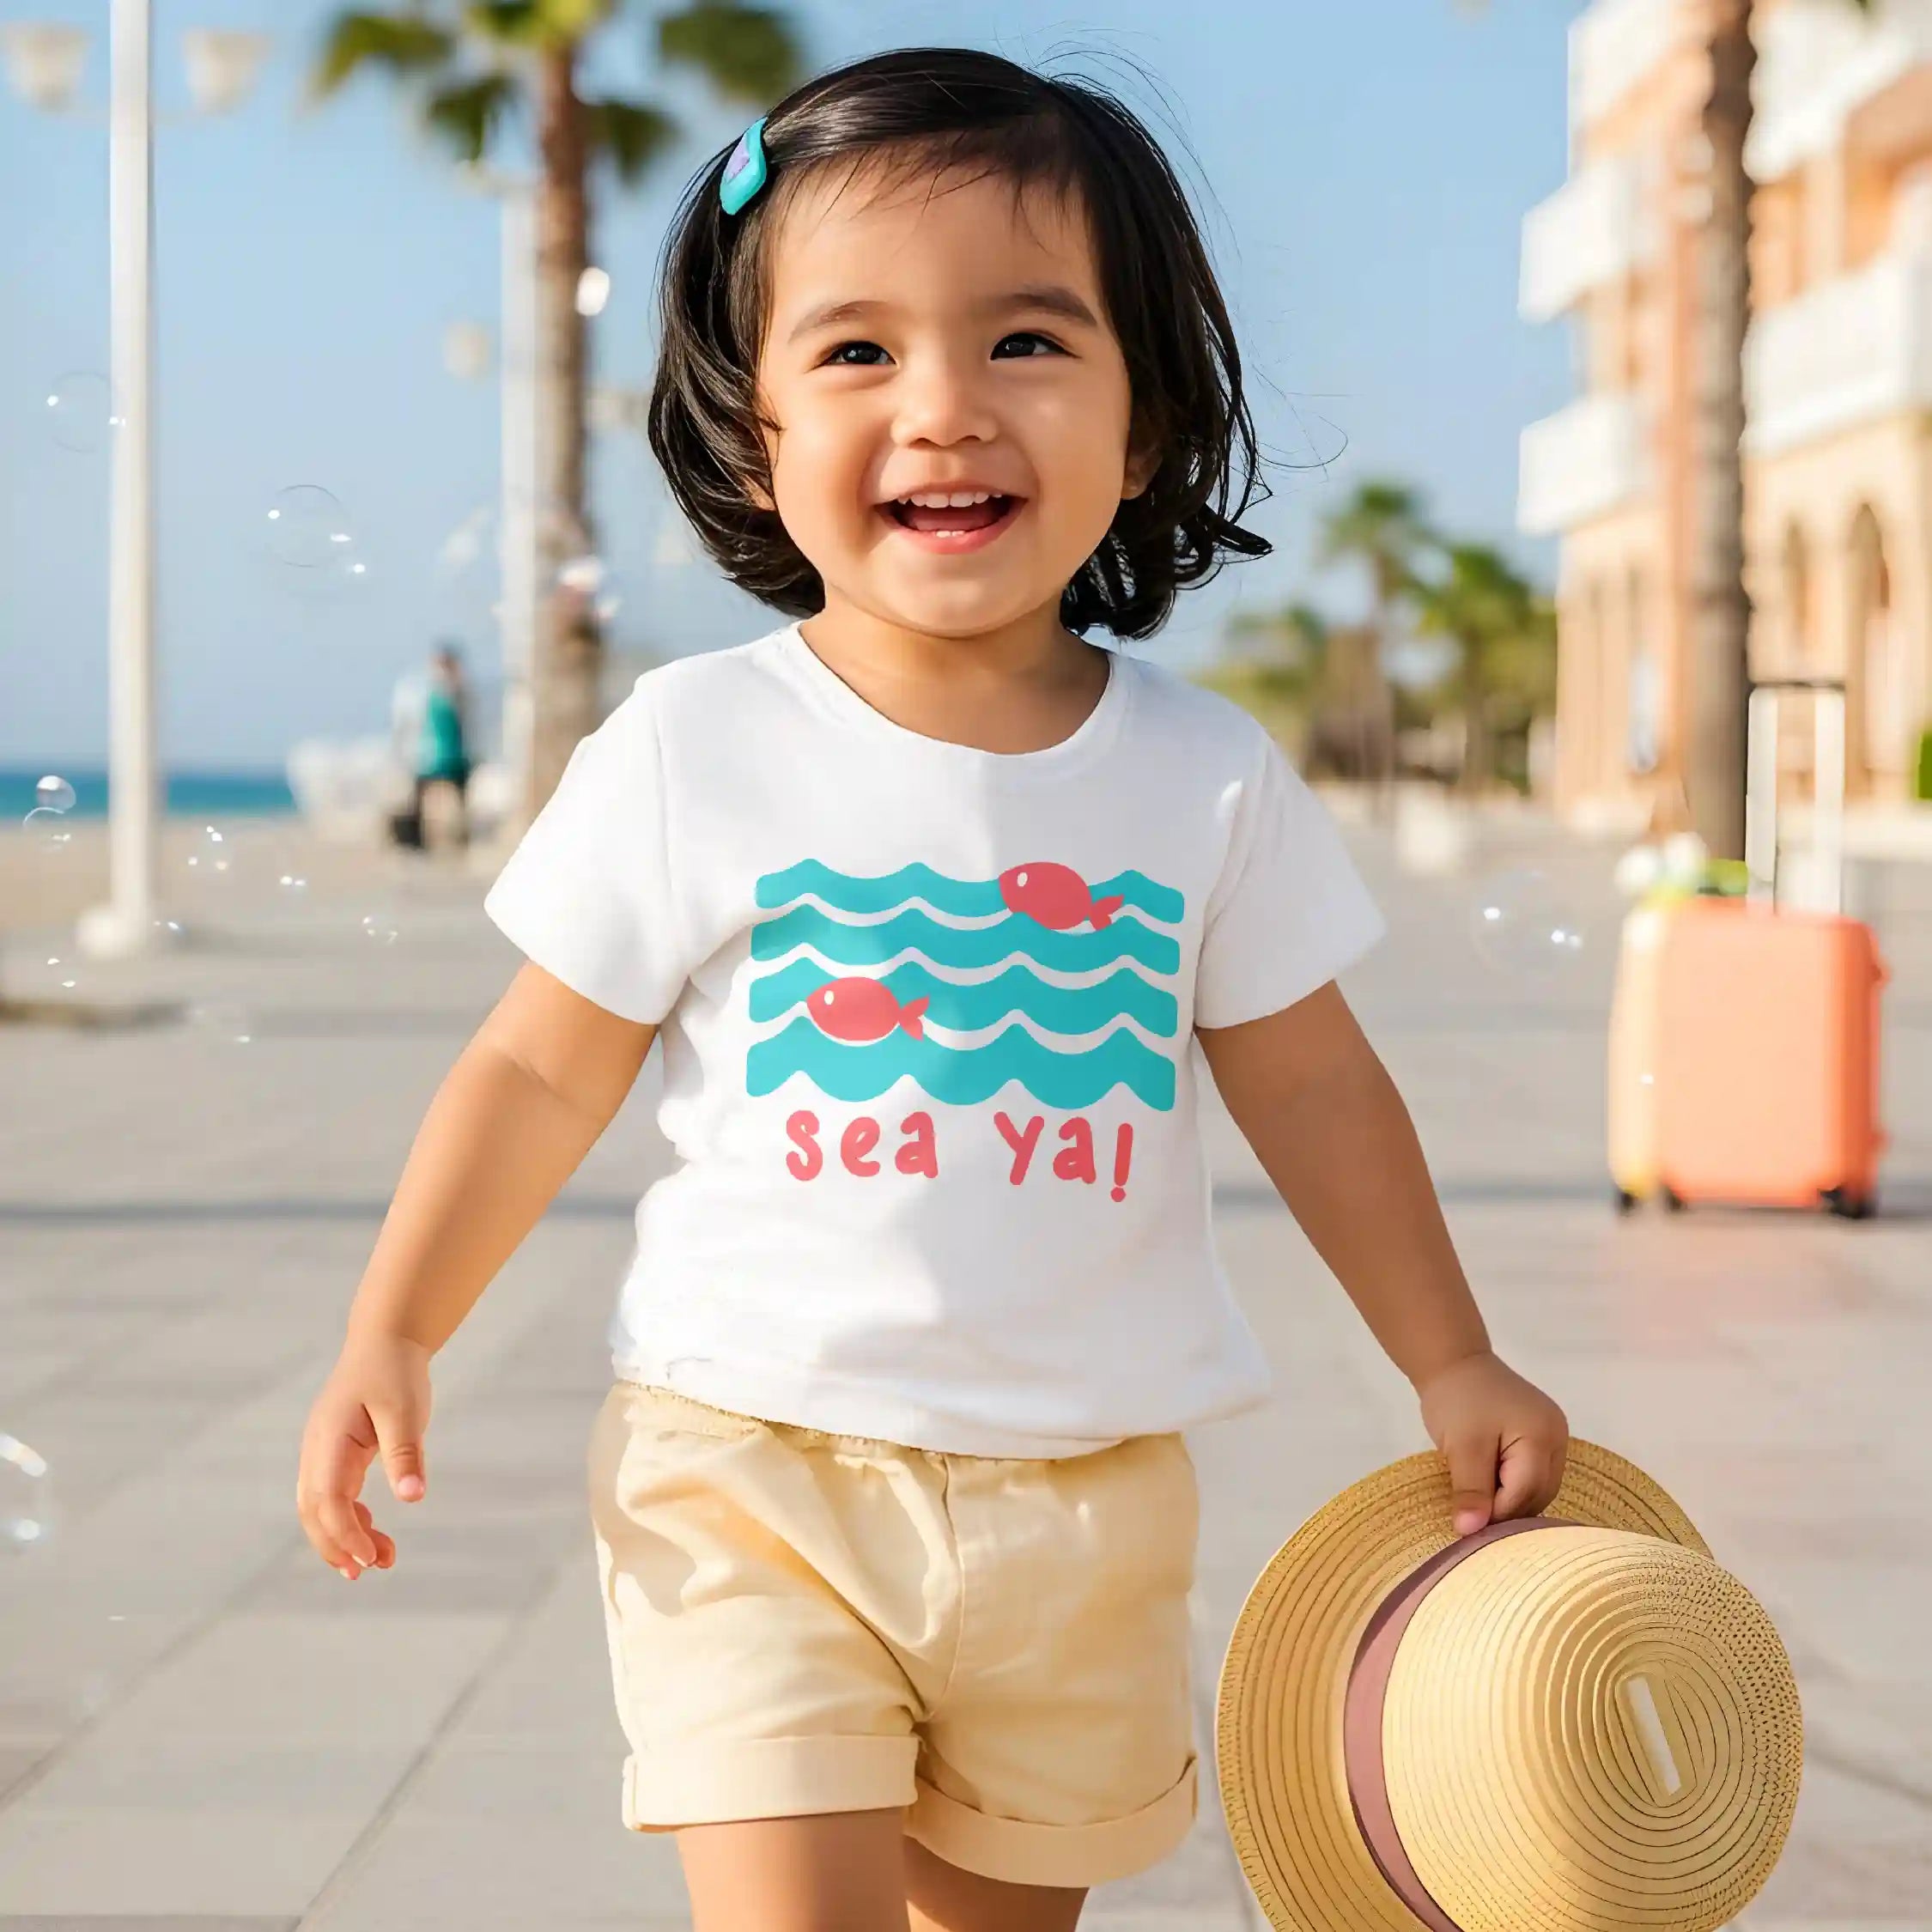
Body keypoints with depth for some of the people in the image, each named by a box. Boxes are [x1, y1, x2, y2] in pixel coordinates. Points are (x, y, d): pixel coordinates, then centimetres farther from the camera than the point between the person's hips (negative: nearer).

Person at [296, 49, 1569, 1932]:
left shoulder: (1206, 776, -1)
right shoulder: (691, 750, -7)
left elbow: (1308, 1084, 9)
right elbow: (540, 1070, 0)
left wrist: (1453, 1367, 13)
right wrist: (390, 1332, -6)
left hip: (1083, 1502, 3)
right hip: (752, 1474, -2)